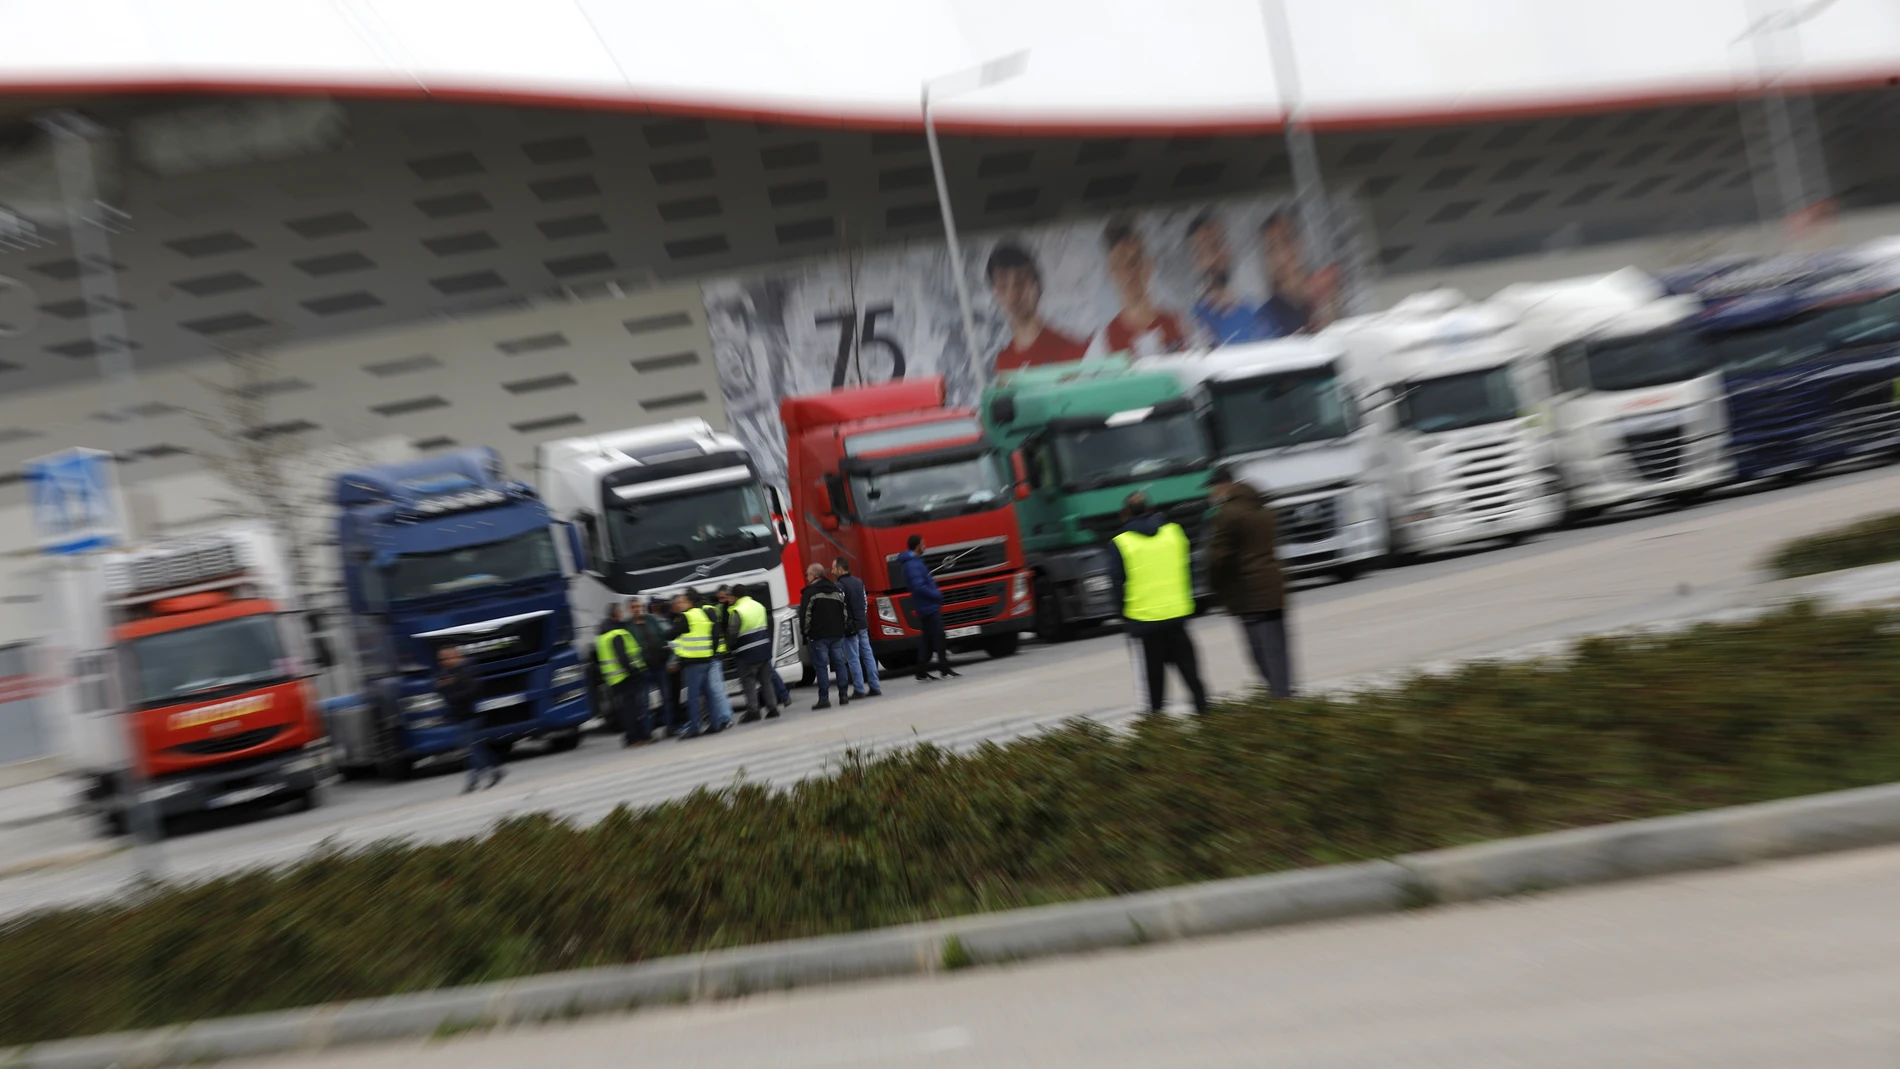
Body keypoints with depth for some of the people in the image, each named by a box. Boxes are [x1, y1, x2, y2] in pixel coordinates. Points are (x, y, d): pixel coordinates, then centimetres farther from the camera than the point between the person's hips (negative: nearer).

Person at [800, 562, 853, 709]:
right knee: (839, 664, 8)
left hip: (818, 636, -6)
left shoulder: (809, 592, -7)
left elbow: (805, 615, -10)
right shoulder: (837, 589, 13)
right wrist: (843, 629, 17)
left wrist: (806, 634, -1)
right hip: (837, 634, 6)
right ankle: (844, 695, 9)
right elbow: (846, 612, 14)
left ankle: (824, 699, -4)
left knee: (821, 666, -3)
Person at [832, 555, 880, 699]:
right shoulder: (859, 582, 12)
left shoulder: (839, 585, -12)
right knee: (868, 655, 8)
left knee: (853, 659, -3)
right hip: (863, 625, 7)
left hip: (849, 627, -7)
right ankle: (874, 687, 9)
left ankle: (859, 690, -1)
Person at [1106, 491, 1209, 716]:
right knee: (1186, 661, 13)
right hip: (1178, 611, 3)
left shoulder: (1122, 543, -8)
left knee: (1154, 666, 9)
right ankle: (1201, 703, 11)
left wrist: (1125, 612, 10)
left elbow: (1117, 582, -4)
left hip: (1145, 616, -3)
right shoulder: (1175, 531, 2)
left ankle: (1157, 708, 13)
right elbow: (1188, 571, 11)